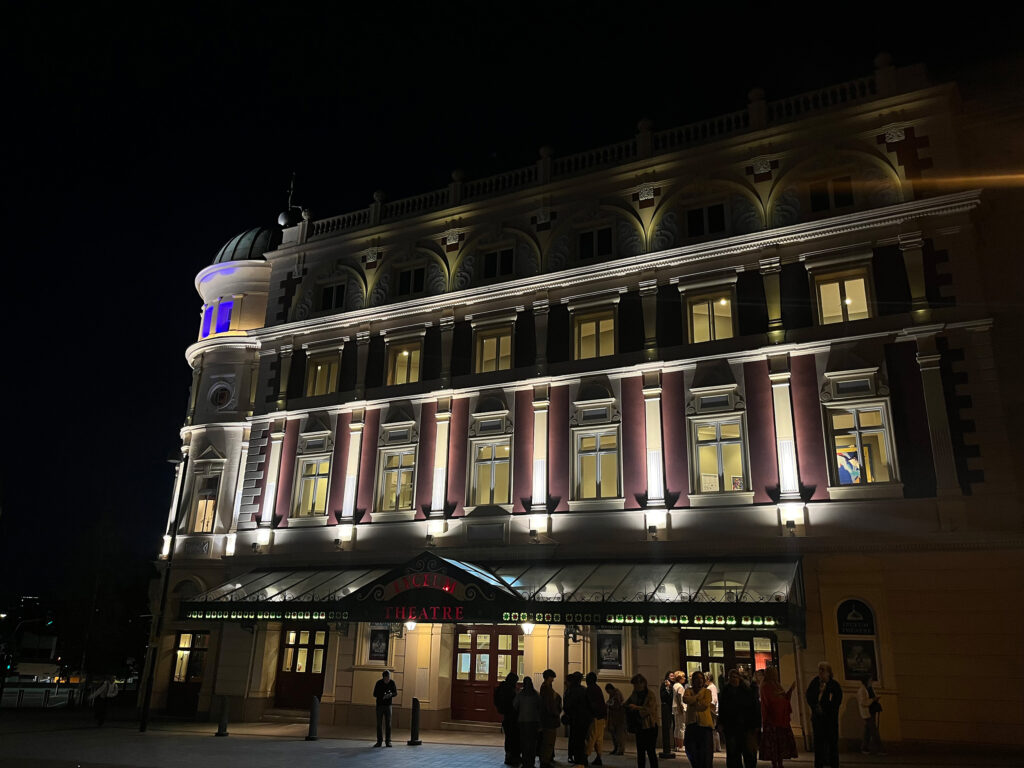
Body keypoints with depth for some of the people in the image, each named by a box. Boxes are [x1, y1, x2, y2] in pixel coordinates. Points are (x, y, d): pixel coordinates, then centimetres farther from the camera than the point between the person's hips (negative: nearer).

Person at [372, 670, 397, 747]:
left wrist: (391, 695, -19)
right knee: (379, 724, 0)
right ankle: (379, 741, 8)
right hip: (379, 705, -1)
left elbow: (396, 693, 4)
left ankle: (388, 741, 6)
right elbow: (374, 694, -8)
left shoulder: (392, 682, -5)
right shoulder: (379, 683, -11)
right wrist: (383, 696, -24)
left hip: (388, 705, 1)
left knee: (388, 724, 0)